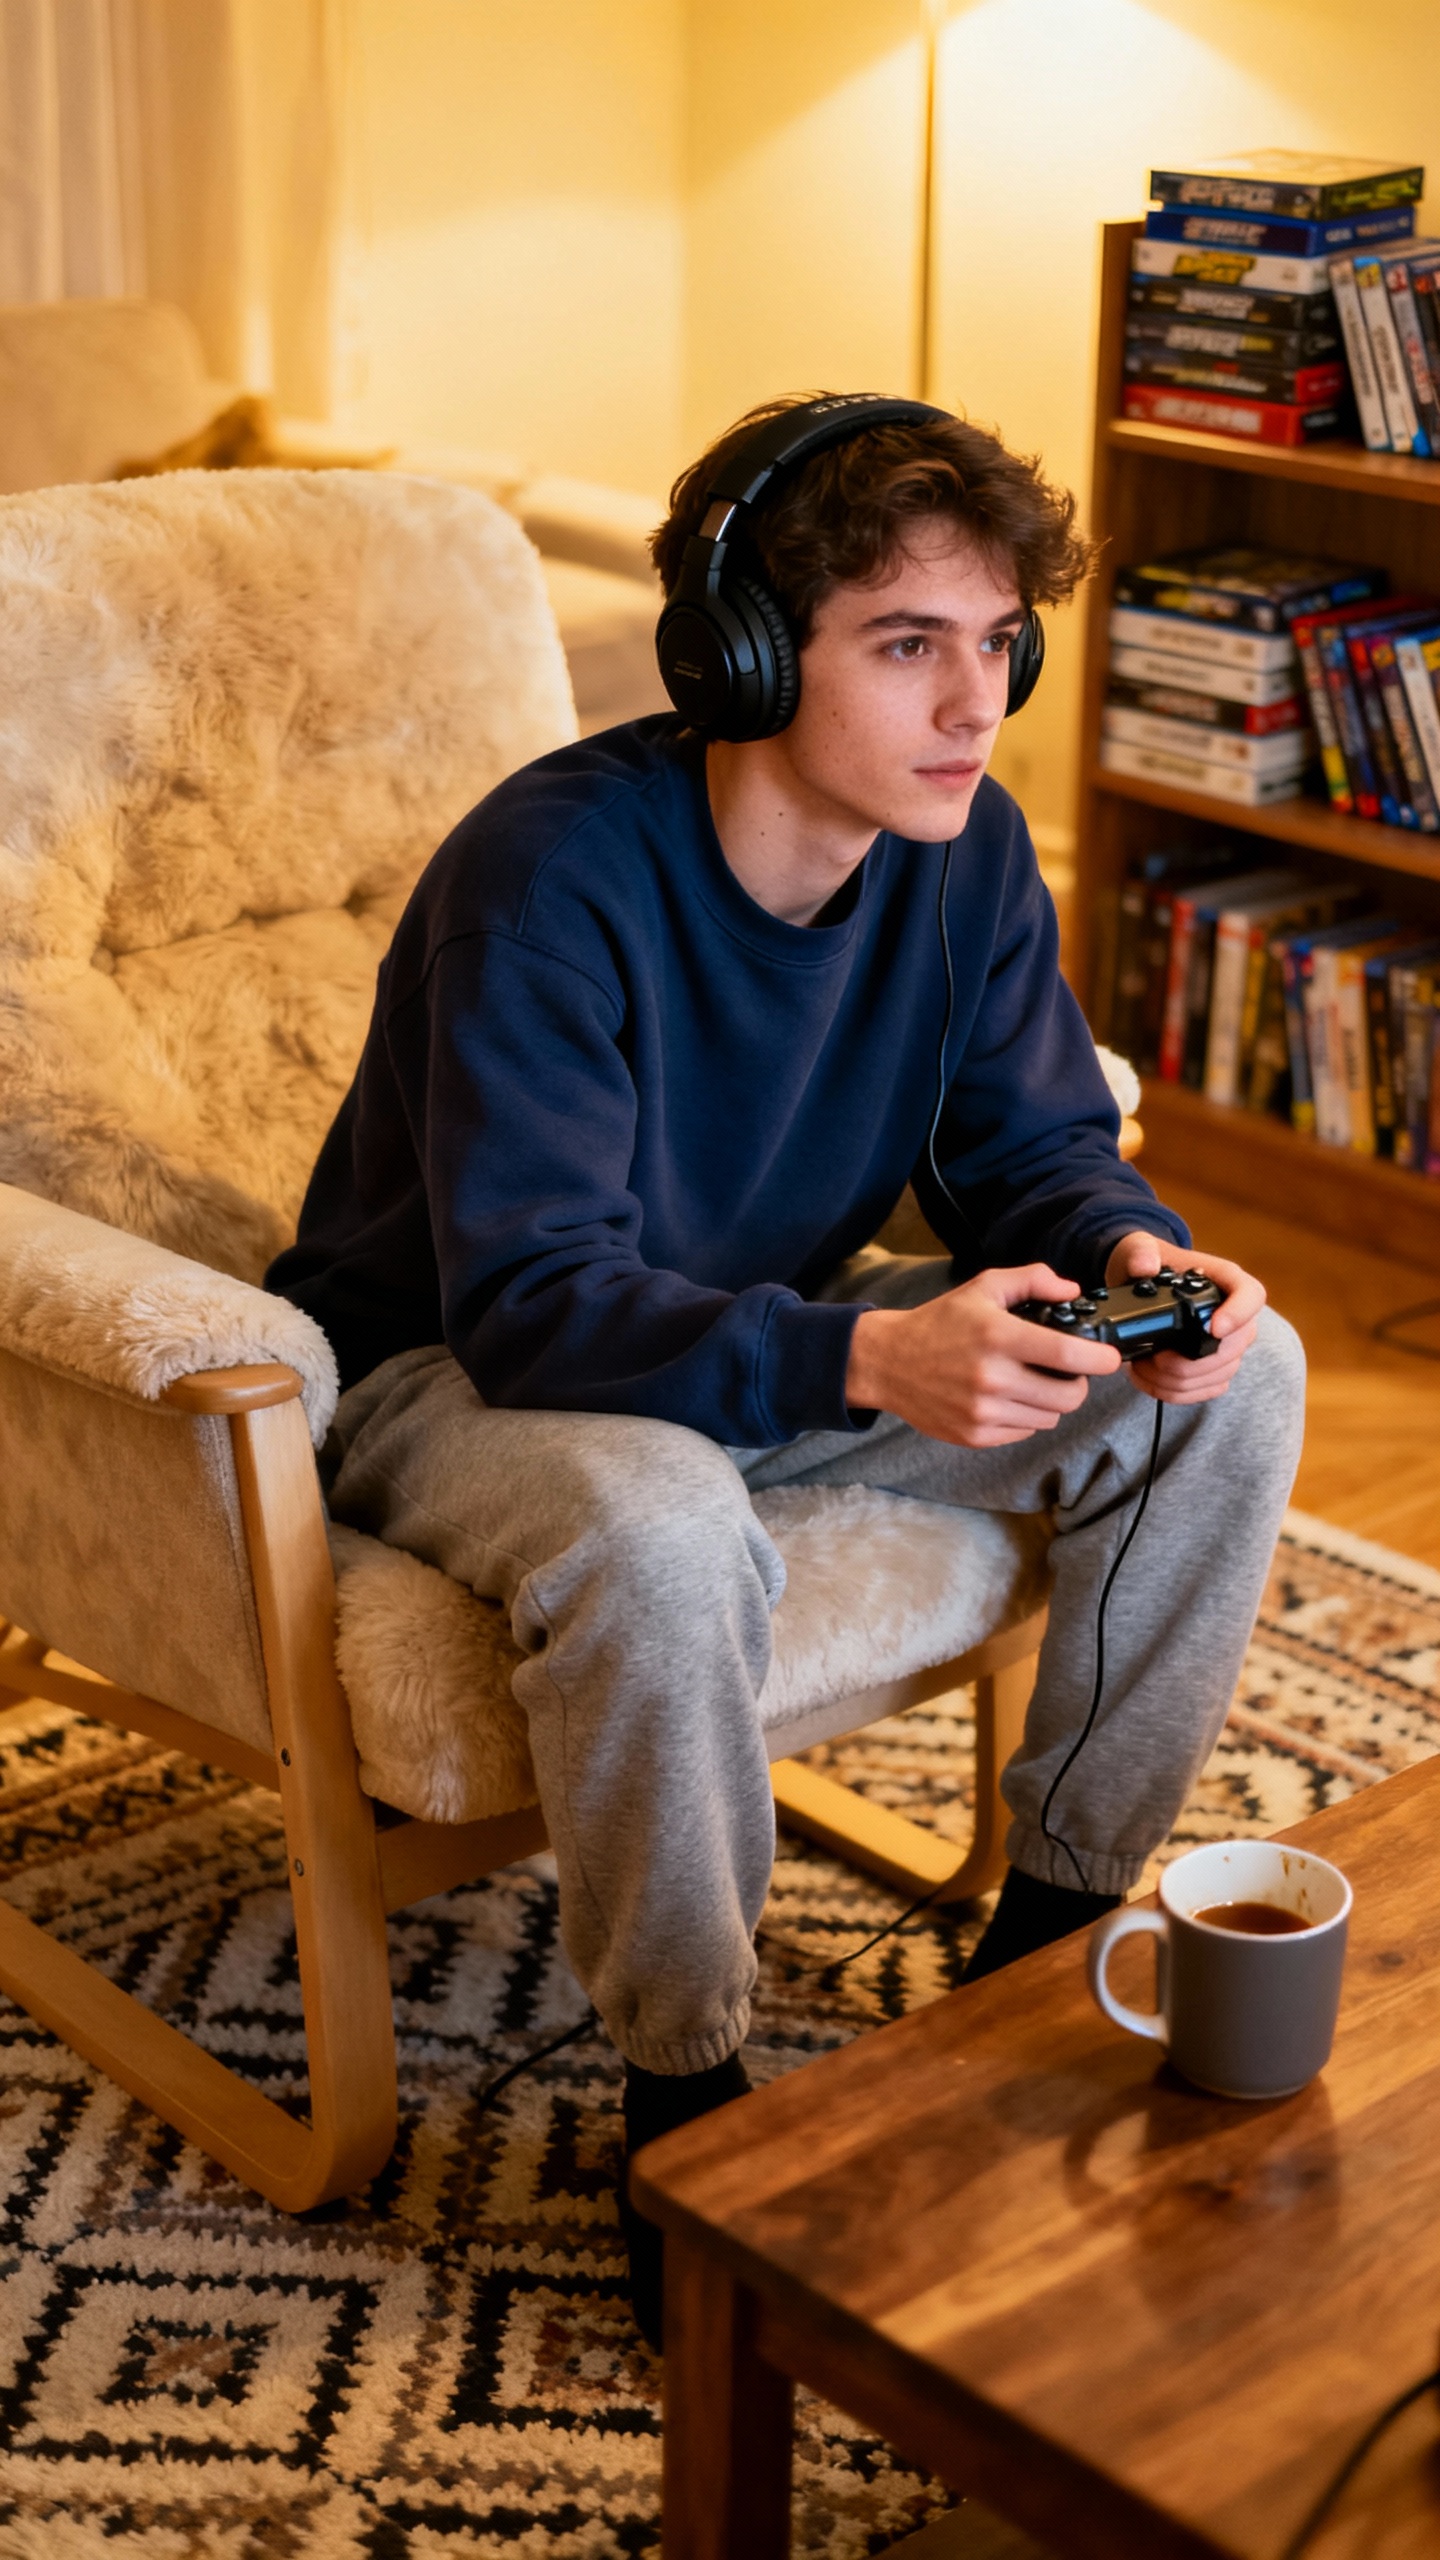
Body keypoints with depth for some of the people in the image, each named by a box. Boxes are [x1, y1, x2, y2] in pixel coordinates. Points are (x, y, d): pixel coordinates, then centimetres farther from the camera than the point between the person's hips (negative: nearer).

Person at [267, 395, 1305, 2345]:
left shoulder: (965, 852, -8)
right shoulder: (550, 874, -28)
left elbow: (1032, 1146, 0)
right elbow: (533, 1297, -33)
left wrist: (1137, 1257, -26)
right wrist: (870, 1358, -47)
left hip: (779, 1335, 7)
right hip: (453, 1369, -6)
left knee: (1240, 1376, -8)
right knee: (660, 1533, -42)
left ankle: (1049, 1935, 4)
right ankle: (686, 2096, -18)